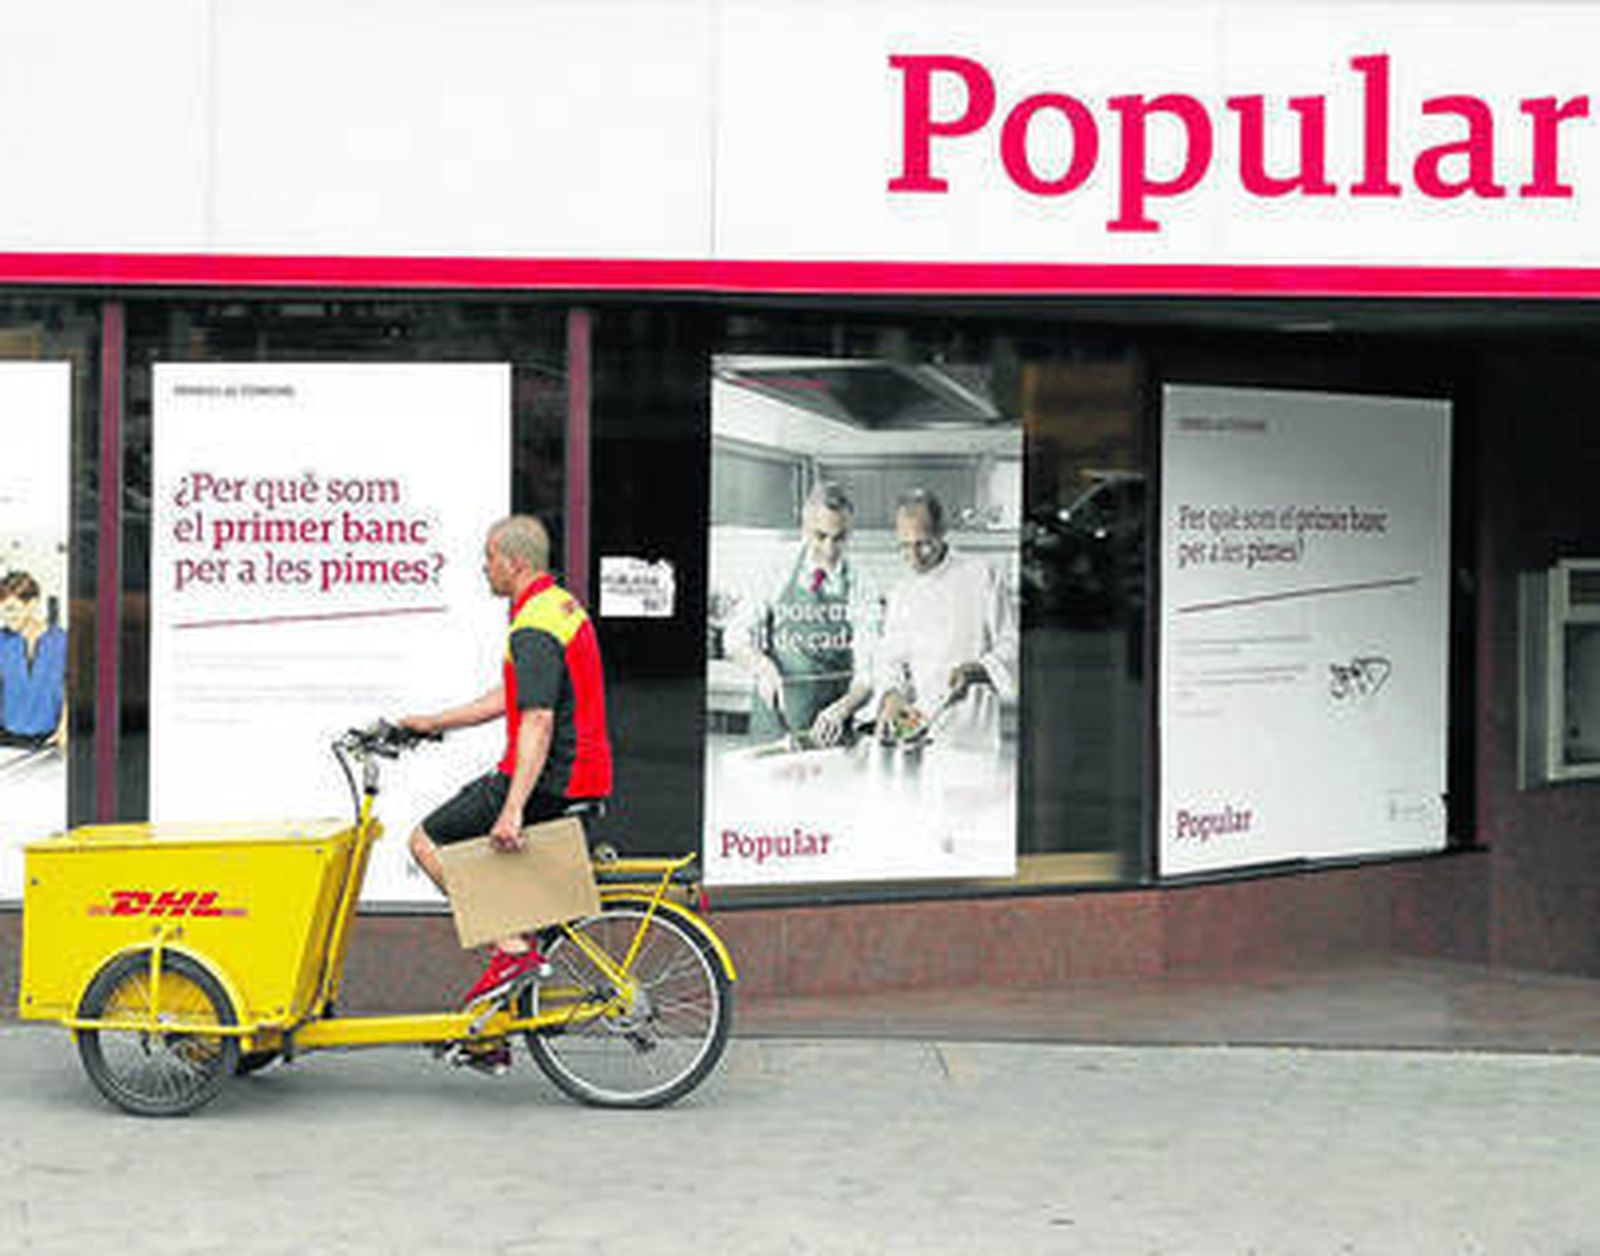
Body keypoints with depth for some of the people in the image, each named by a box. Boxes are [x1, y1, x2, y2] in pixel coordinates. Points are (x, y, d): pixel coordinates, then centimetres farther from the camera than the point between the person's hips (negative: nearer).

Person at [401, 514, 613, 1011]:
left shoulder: (534, 630, -18)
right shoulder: (561, 605, 15)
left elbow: (538, 721, -28)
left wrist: (513, 810, -34)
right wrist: (433, 723, 25)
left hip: (548, 781, -10)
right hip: (582, 778, 10)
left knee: (428, 841, -2)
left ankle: (513, 950, -9)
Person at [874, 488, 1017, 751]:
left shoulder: (981, 578, 2)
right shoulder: (899, 596, 16)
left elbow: (1011, 644, 2)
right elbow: (890, 659, 12)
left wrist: (974, 672, -15)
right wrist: (891, 695, -9)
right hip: (917, 727, 3)